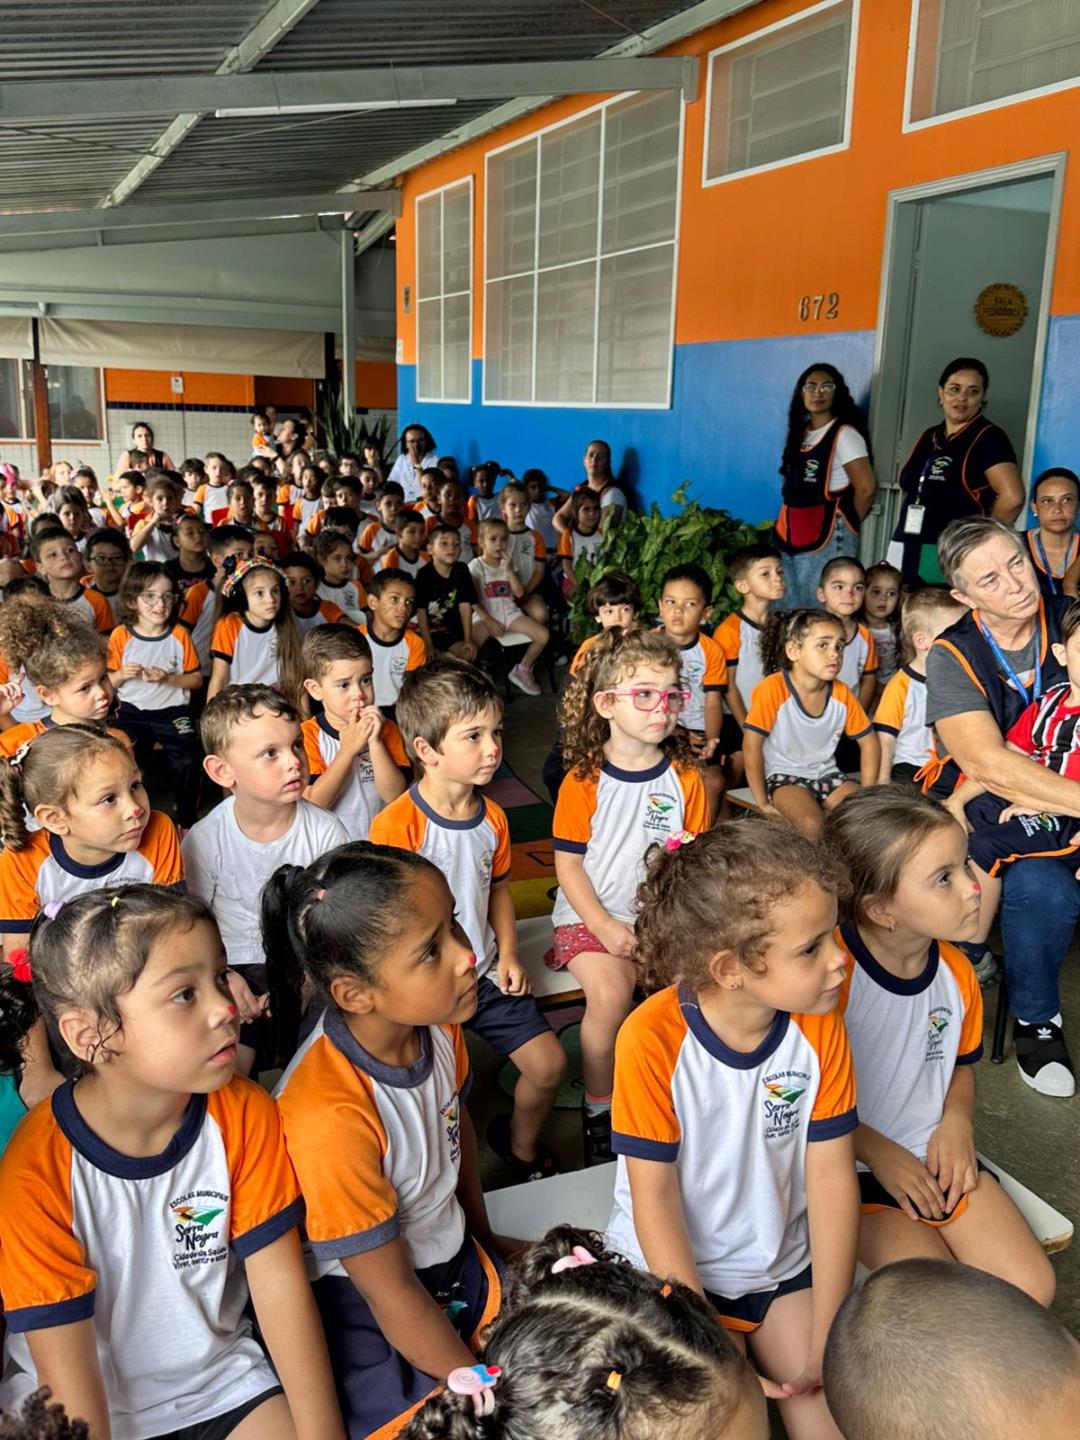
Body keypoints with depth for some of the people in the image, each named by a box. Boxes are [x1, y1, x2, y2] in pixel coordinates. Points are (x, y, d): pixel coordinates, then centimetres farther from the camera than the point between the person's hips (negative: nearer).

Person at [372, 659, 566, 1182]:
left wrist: (508, 955, 4)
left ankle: (520, 1144, 35)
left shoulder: (492, 817, 1)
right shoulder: (396, 825, -21)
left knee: (549, 1064, 3)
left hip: (485, 973, 6)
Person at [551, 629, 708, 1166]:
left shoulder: (685, 777, 5)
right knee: (610, 992, -28)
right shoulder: (583, 780, -5)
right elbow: (568, 863, -5)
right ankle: (598, 1109, -4)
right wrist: (605, 925, -15)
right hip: (593, 915, -2)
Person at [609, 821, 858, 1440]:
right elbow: (655, 1198, -18)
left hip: (785, 1265, 3)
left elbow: (831, 1178, -10)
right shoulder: (652, 1040, -25)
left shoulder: (820, 1027, -14)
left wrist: (828, 1340, -11)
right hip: (673, 1270, -3)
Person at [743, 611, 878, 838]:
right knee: (813, 823, -31)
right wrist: (762, 803, -16)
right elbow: (752, 745, -19)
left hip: (827, 775, 5)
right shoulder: (773, 689, -18)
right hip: (784, 777, -5)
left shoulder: (841, 693, -3)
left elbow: (869, 742, 8)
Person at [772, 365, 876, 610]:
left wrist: (846, 526, 0)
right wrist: (785, 526, 8)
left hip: (827, 537, -7)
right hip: (791, 536, 7)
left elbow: (866, 488, -12)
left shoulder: (844, 434, -7)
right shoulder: (799, 433, 14)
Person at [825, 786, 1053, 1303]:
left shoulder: (956, 971, -2)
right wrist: (879, 1154, -15)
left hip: (938, 1157, 6)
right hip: (852, 1166, -6)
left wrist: (956, 1124, -3)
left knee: (1031, 1291, -3)